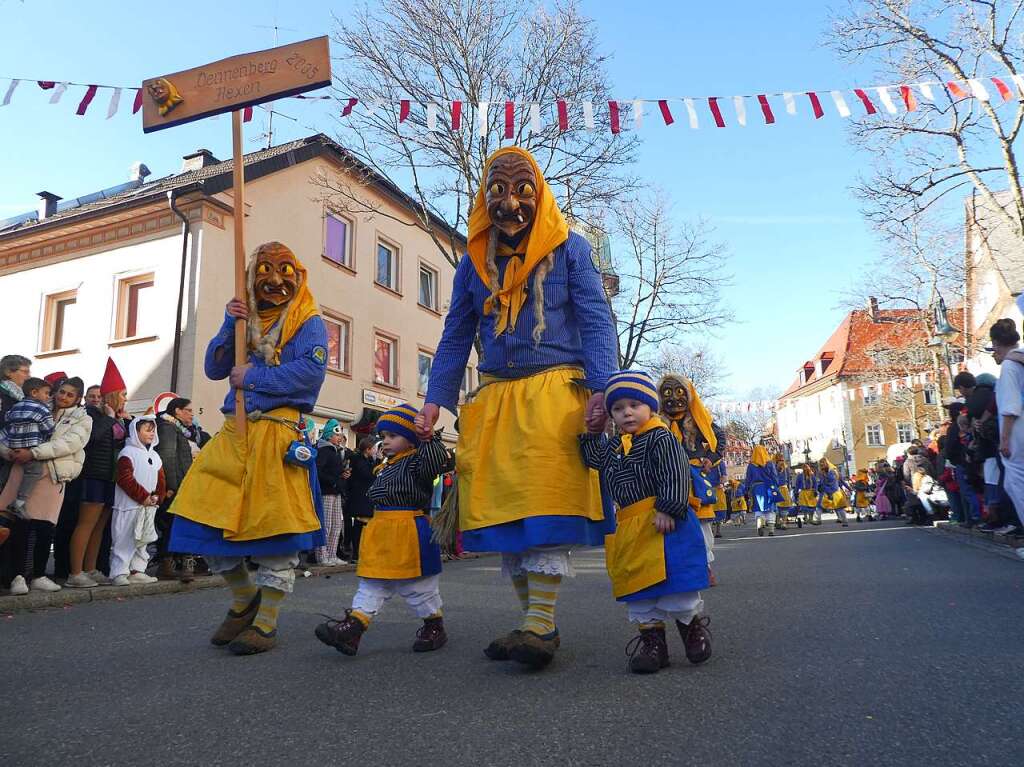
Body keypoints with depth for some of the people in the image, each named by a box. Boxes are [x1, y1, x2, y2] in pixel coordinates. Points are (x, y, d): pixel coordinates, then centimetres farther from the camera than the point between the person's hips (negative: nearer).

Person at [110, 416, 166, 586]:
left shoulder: (154, 455, 16)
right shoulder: (128, 452, -7)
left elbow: (161, 480, 15)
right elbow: (125, 479, -16)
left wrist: (157, 497, -2)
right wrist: (143, 497, -17)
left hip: (149, 507, 8)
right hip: (130, 505, -8)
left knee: (143, 540, 12)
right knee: (125, 540, -6)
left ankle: (137, 571, 20)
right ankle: (118, 573, -1)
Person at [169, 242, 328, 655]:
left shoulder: (308, 322, 3)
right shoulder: (246, 320, 19)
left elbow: (312, 370, -15)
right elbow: (214, 369, 12)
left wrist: (253, 378, -11)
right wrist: (229, 324, -1)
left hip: (277, 432, -6)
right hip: (234, 431, 6)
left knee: (274, 526, -4)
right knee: (207, 514, 4)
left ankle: (266, 623, 9)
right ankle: (244, 598, 26)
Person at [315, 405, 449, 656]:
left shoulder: (415, 462, -10)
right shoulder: (386, 467, 17)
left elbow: (436, 461, -31)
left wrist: (429, 437, -32)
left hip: (409, 532, -8)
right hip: (381, 531, 8)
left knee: (417, 587, 5)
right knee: (372, 585, 5)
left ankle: (435, 627, 22)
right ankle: (352, 628, 2)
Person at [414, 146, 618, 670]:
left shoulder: (568, 249, 6)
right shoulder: (473, 262, 16)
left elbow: (596, 323, 1)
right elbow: (455, 337, 18)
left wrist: (600, 388, -13)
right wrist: (435, 401, 8)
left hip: (554, 391, -4)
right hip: (493, 398, 4)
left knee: (544, 502, -12)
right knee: (502, 507, 2)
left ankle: (541, 623, -5)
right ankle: (533, 621, 13)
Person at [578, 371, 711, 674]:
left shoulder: (660, 438, -8)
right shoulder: (612, 446, 14)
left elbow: (675, 476, -15)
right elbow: (594, 461, 28)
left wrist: (667, 509, -22)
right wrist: (592, 434, 16)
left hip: (664, 521, -7)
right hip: (628, 525, 7)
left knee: (673, 578, -2)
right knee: (639, 587, 9)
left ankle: (693, 623, 24)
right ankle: (651, 637, 20)